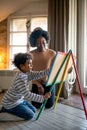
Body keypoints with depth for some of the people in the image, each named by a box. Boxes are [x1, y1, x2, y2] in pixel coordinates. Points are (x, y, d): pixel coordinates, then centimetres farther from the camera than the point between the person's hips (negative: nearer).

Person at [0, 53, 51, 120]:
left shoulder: (27, 74, -6)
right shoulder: (19, 80, -31)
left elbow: (40, 74, -12)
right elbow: (28, 95, -33)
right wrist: (43, 97, -30)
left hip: (19, 100, 9)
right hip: (11, 103, -9)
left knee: (34, 110, 16)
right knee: (30, 115, -7)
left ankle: (8, 109, 18)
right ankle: (7, 110, 3)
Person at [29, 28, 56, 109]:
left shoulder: (52, 53, -14)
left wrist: (47, 77, -25)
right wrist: (38, 85, -17)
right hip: (36, 84, 0)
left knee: (49, 105, 11)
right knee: (37, 106, 10)